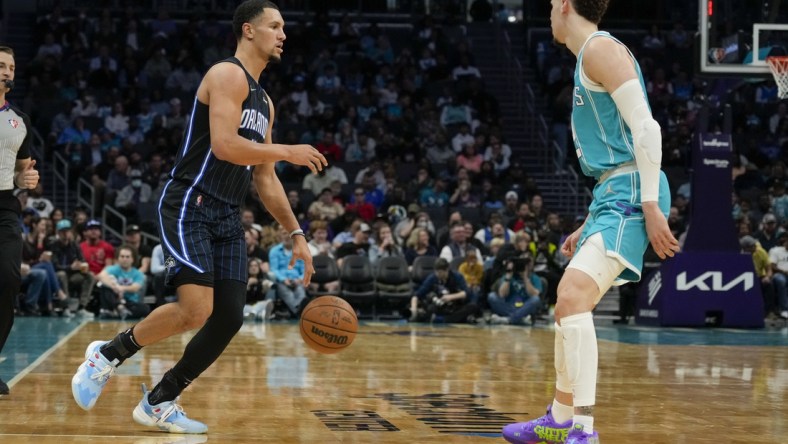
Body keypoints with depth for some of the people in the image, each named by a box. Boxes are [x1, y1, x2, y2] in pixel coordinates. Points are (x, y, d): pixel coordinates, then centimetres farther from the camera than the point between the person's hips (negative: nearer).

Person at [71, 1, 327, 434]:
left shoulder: (264, 102, 19)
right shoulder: (228, 75, -9)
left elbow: (265, 180, 23)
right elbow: (224, 145, -22)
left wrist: (295, 235, 17)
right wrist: (287, 152, -13)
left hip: (227, 218, 9)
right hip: (190, 207, -9)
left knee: (229, 318, 0)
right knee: (196, 310, -22)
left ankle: (159, 403, 12)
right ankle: (108, 354, 2)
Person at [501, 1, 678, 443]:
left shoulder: (601, 49, -8)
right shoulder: (590, 57, 22)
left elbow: (646, 128, -18)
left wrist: (651, 206, -23)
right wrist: (590, 225, 27)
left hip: (631, 193, -11)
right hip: (614, 195, 11)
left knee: (573, 295, -25)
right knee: (569, 304, 19)